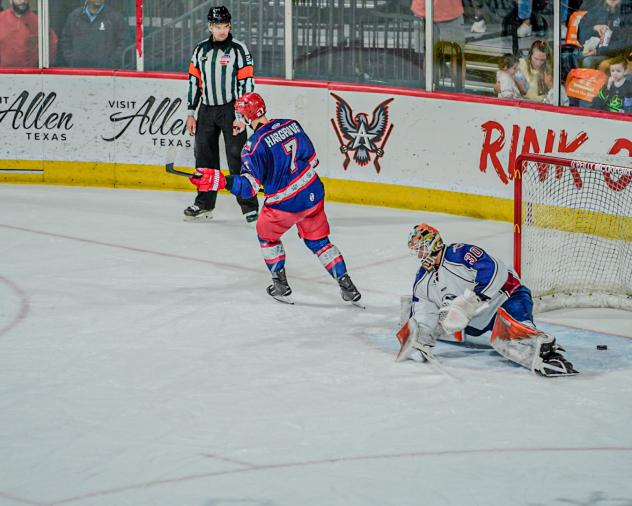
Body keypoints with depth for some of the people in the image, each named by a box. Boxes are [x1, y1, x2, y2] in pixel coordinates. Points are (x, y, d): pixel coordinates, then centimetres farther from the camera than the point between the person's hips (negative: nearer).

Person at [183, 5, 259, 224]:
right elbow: (194, 81, 12)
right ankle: (204, 204, 19)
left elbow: (247, 84, -10)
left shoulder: (238, 49, -8)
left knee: (237, 157, -9)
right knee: (204, 157, 8)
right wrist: (191, 113, 8)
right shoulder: (201, 50, 7)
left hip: (230, 109, -5)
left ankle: (250, 206, -6)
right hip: (206, 110, 5)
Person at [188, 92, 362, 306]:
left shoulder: (256, 144, -18)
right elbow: (312, 158, 10)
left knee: (267, 235, 24)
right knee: (319, 240, 20)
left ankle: (281, 285, 25)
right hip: (313, 194, 5)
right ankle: (347, 286, 13)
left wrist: (219, 180, -26)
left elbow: (249, 186, -22)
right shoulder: (292, 125, 0)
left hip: (285, 204, -5)